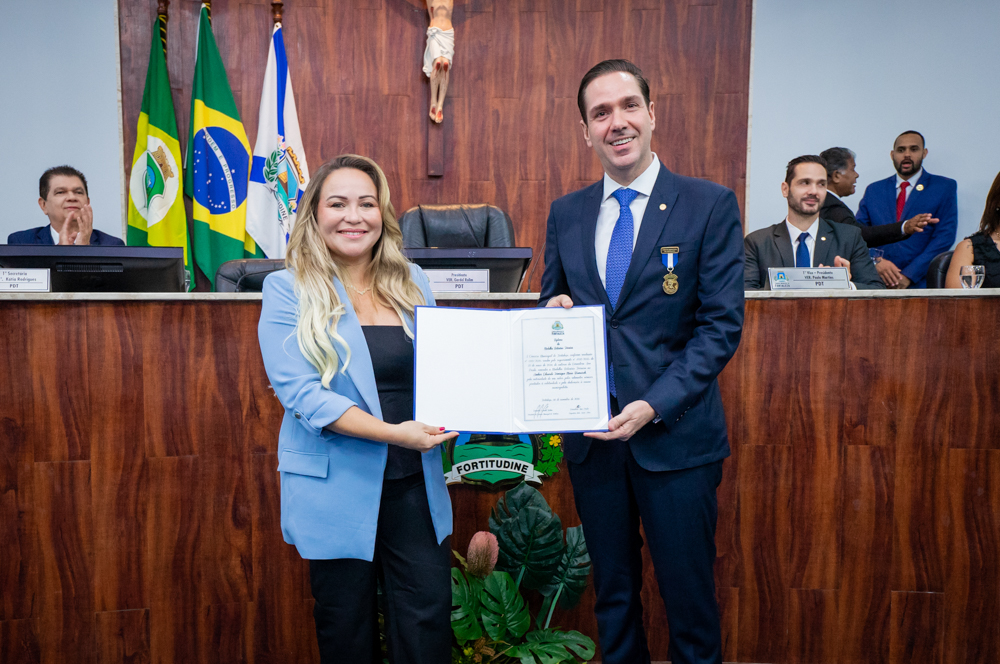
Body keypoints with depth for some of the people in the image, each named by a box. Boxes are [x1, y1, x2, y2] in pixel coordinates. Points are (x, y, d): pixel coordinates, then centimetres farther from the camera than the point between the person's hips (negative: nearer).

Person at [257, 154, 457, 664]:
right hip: (337, 487, -3)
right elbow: (301, 391, -14)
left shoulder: (412, 282, 8)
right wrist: (393, 432, -23)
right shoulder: (288, 291, -5)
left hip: (414, 483, 3)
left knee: (429, 618, 7)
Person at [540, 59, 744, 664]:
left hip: (677, 435, -3)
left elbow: (722, 324, -8)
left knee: (690, 599, 9)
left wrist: (654, 405, -18)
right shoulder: (566, 214, 7)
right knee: (613, 594, 18)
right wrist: (554, 312, -9)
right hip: (591, 434, 4)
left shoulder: (710, 205, -4)